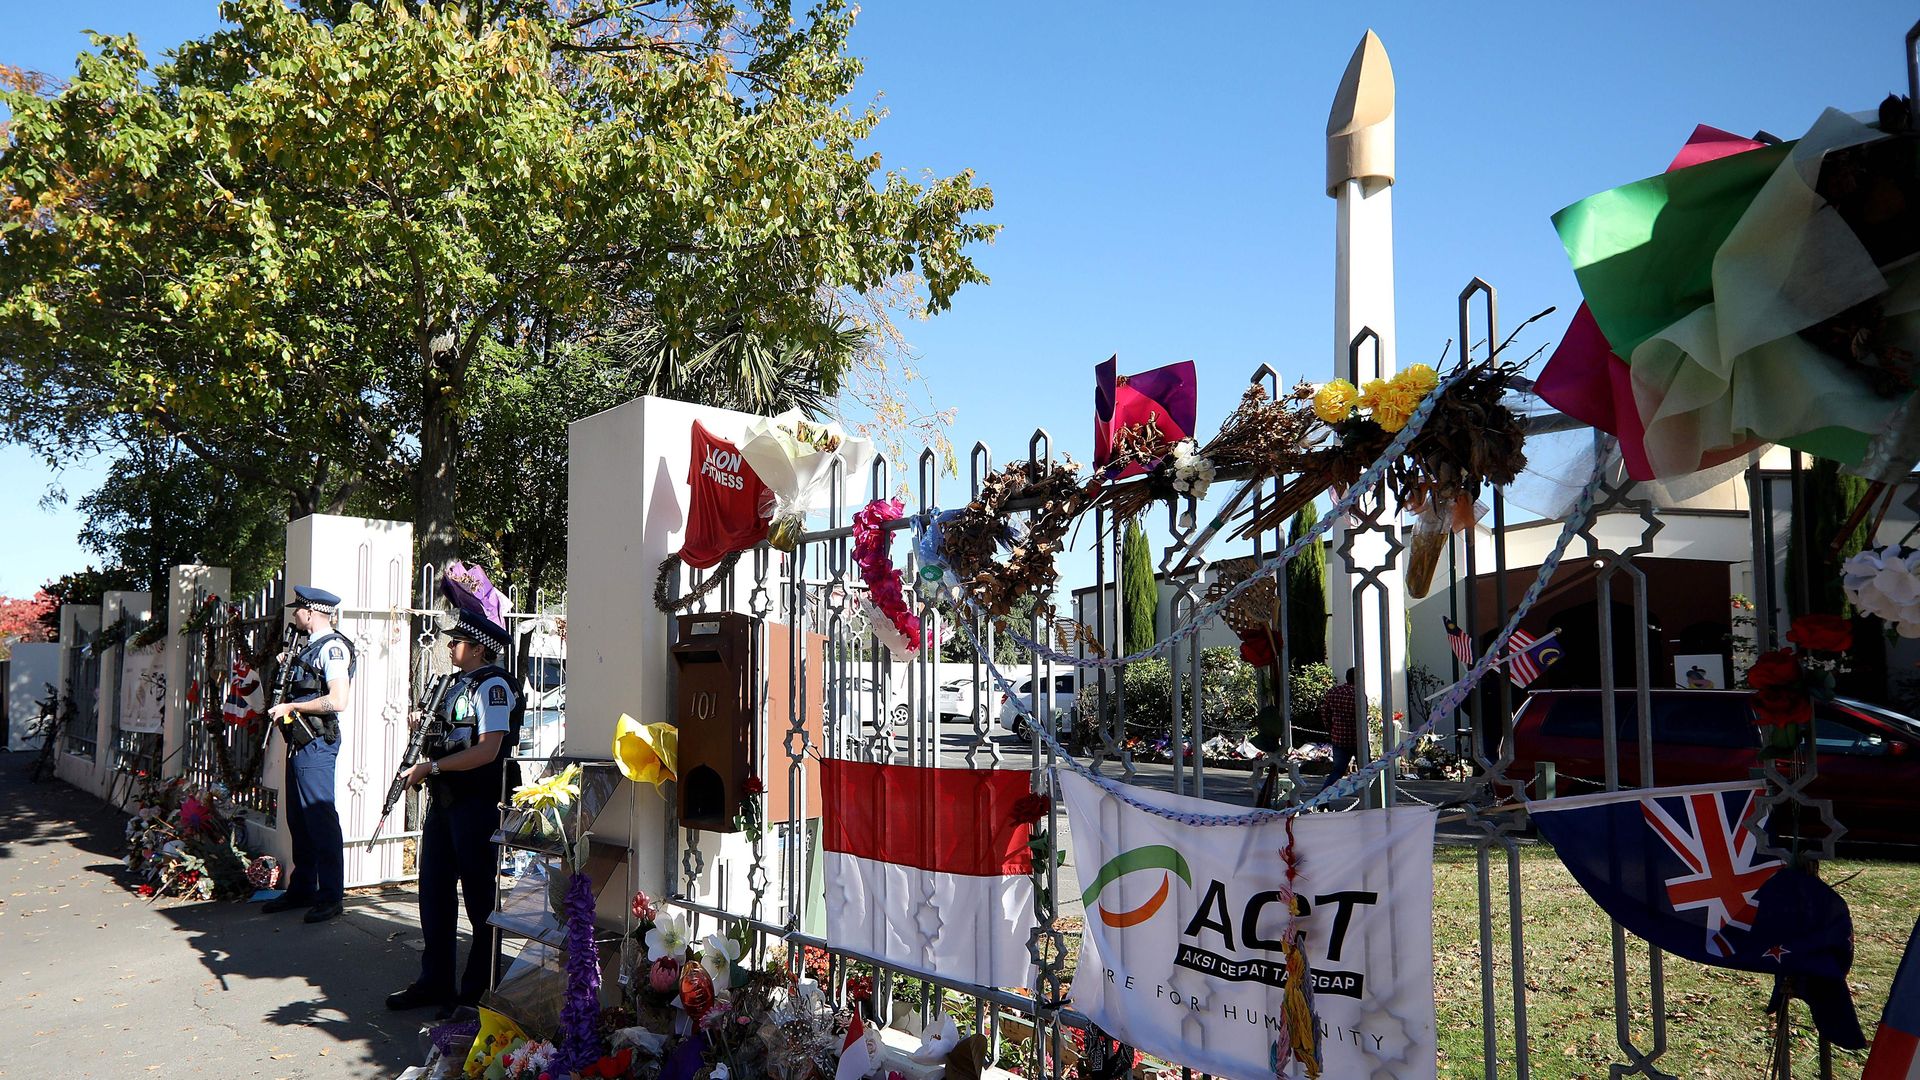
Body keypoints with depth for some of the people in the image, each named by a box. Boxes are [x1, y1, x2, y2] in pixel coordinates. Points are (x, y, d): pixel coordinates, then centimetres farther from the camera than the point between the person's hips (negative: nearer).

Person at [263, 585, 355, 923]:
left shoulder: (332, 647, -13)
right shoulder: (310, 647, 18)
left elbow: (338, 701, -23)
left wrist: (291, 707, -15)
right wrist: (284, 711, 10)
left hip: (317, 744, -10)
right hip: (300, 743, 10)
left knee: (320, 819, -7)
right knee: (299, 821, 15)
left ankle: (331, 896, -2)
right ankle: (301, 889, 24)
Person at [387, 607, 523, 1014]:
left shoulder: (493, 685, -14)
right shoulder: (458, 683, 14)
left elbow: (488, 750, -24)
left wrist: (431, 767, -19)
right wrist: (425, 732, 5)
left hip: (477, 802, -9)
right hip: (444, 798, 9)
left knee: (480, 896, 1)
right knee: (434, 891, 13)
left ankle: (479, 991, 10)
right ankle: (435, 982, 23)